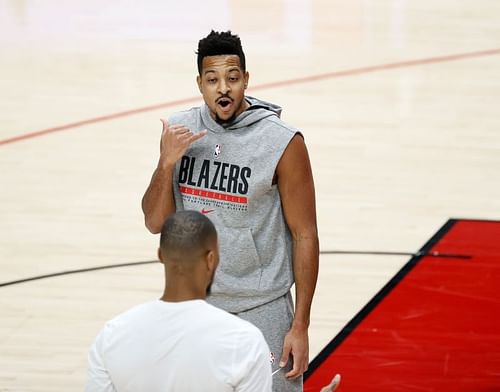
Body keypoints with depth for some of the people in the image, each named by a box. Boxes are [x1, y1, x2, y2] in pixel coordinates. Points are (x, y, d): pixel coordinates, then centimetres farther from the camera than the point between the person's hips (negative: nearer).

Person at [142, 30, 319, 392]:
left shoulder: (282, 144, -13)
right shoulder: (179, 131, 0)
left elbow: (304, 235, -9)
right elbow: (156, 223, 3)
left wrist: (300, 326, -11)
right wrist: (167, 163, -15)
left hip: (260, 311, -4)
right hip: (193, 307, 4)